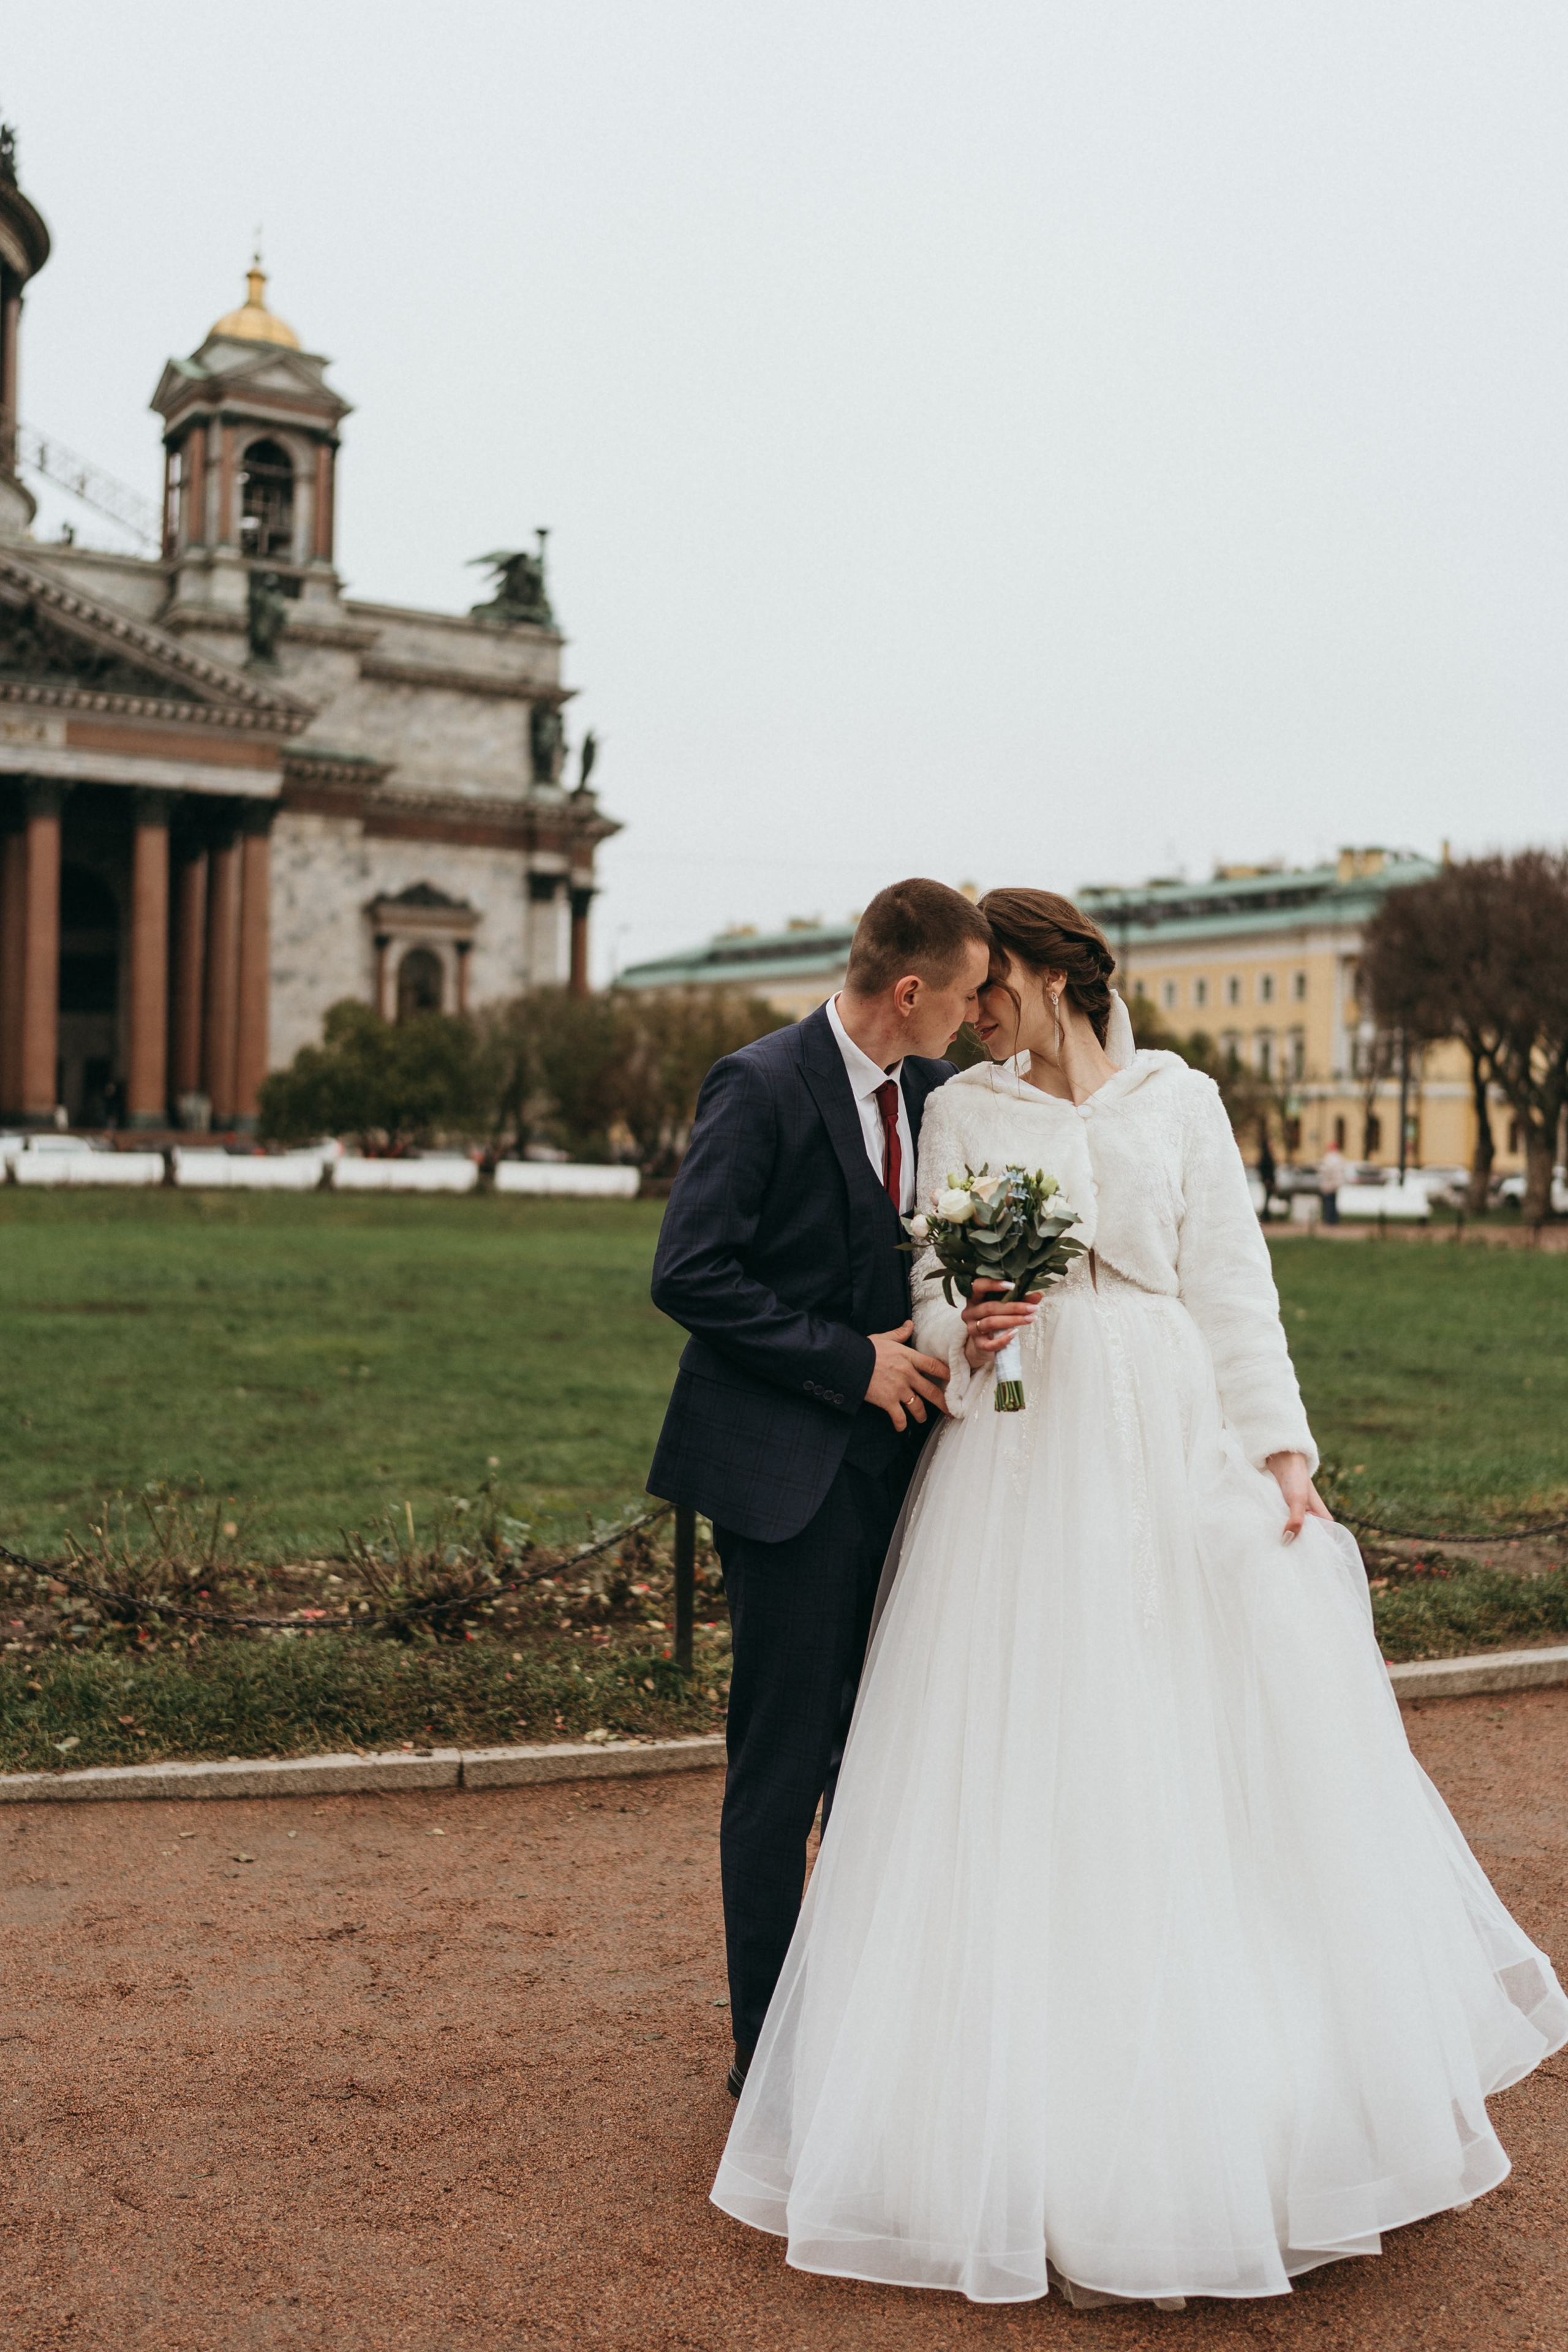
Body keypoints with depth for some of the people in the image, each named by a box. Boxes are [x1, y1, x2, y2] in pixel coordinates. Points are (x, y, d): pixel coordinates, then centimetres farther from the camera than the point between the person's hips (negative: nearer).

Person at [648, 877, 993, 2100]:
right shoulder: (761, 1086, -13)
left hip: (892, 1452, 7)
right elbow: (688, 1274, -17)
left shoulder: (937, 1092, 9)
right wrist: (853, 1359, -16)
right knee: (783, 1767, 1)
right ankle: (769, 2049, 15)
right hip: (786, 1464, -7)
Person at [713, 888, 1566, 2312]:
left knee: (1238, 1754, 5)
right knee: (1030, 1776, -1)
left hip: (1181, 1446, 1)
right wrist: (965, 1332, -18)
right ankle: (1046, 2125, 12)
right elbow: (936, 1296, 5)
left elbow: (1232, 1285, 6)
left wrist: (1281, 1445, -1)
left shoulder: (1178, 1101, 8)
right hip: (1026, 1459, -1)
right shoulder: (963, 1114, 7)